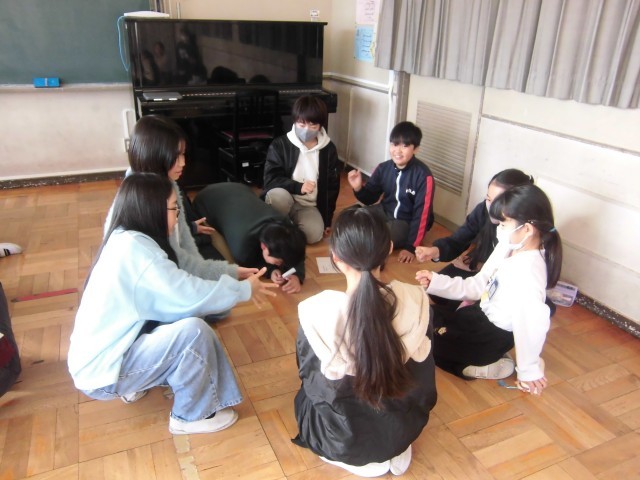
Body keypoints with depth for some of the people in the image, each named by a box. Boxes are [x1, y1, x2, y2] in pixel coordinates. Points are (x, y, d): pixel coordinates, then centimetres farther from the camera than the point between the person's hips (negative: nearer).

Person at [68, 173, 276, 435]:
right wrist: (244, 289, -12)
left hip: (105, 353, 9)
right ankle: (192, 416, -1)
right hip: (102, 372, -9)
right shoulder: (134, 248, -26)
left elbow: (177, 290, 6)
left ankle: (137, 385, 15)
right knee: (193, 330, -24)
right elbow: (189, 295, -27)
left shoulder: (125, 239, 3)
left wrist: (235, 277, 3)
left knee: (187, 316, 3)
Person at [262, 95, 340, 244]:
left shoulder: (329, 149, -1)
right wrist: (298, 187, -28)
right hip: (284, 201, -1)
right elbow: (270, 180, -13)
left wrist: (327, 219, 5)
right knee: (278, 194, -37)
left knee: (314, 234, -28)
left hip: (309, 206, 1)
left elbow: (331, 186, 4)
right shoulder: (280, 145, -8)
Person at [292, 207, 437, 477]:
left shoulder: (316, 312, -32)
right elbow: (422, 373, -7)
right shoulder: (415, 300, -24)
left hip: (341, 438, -3)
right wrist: (414, 418, 14)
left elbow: (308, 375, -11)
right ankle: (393, 452, 21)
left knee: (306, 393, 30)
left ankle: (361, 460, 18)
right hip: (401, 430, 3)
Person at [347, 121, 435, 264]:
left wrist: (411, 247, -21)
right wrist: (358, 188, -20)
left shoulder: (423, 176, -22)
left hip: (408, 222, -5)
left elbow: (422, 214, -20)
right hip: (385, 212, 5)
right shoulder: (383, 168, -7)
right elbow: (370, 198, 4)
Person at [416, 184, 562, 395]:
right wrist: (436, 281, -4)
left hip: (495, 336, -8)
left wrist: (529, 370, -22)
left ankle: (483, 368, 0)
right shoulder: (507, 247, -5)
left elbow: (532, 322, -32)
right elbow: (478, 285, 3)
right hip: (480, 314, 9)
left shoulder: (528, 269, -32)